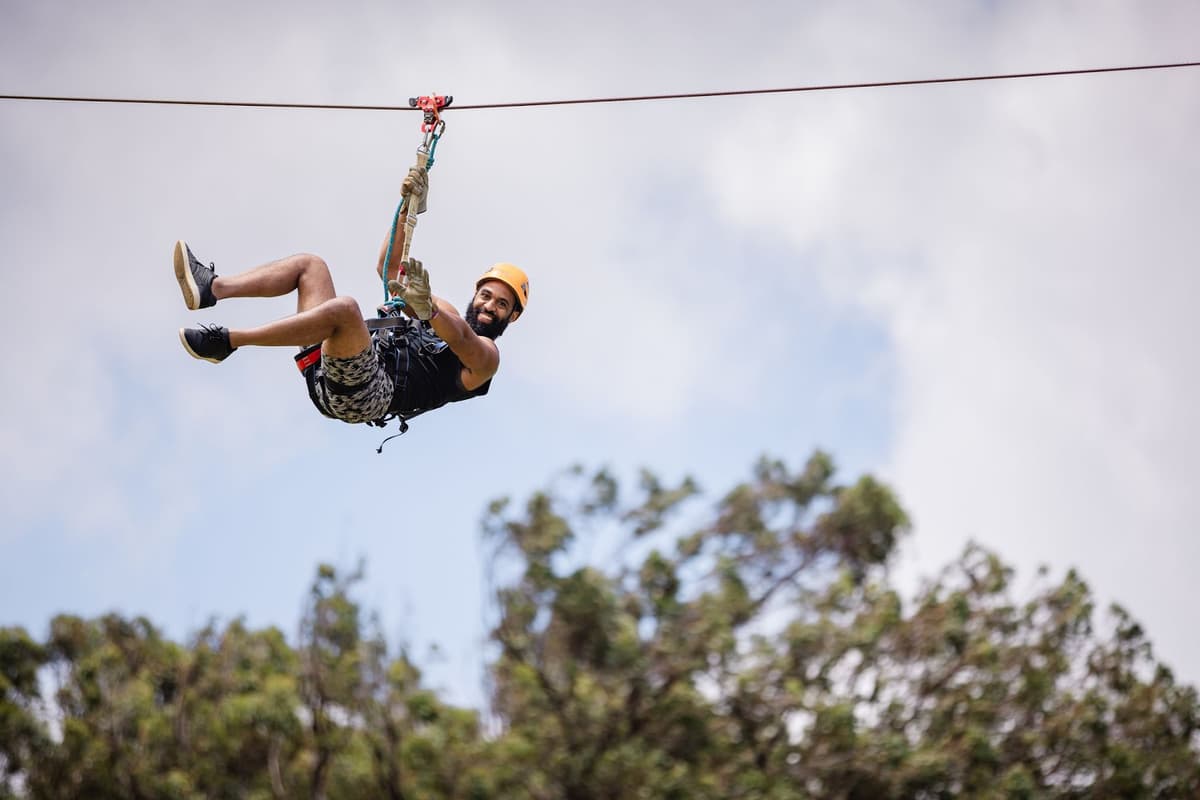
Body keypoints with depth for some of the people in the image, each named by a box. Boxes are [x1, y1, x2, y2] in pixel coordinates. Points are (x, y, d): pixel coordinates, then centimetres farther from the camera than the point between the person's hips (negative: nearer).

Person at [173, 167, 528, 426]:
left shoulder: (484, 355, 9)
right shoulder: (444, 315, 33)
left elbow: (461, 340, -16)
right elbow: (389, 268, 30)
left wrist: (427, 308, -39)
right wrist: (409, 207, 18)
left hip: (367, 394, -8)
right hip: (325, 371, 9)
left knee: (344, 308, -35)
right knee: (310, 264, 11)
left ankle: (225, 341, -29)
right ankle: (212, 288, -8)